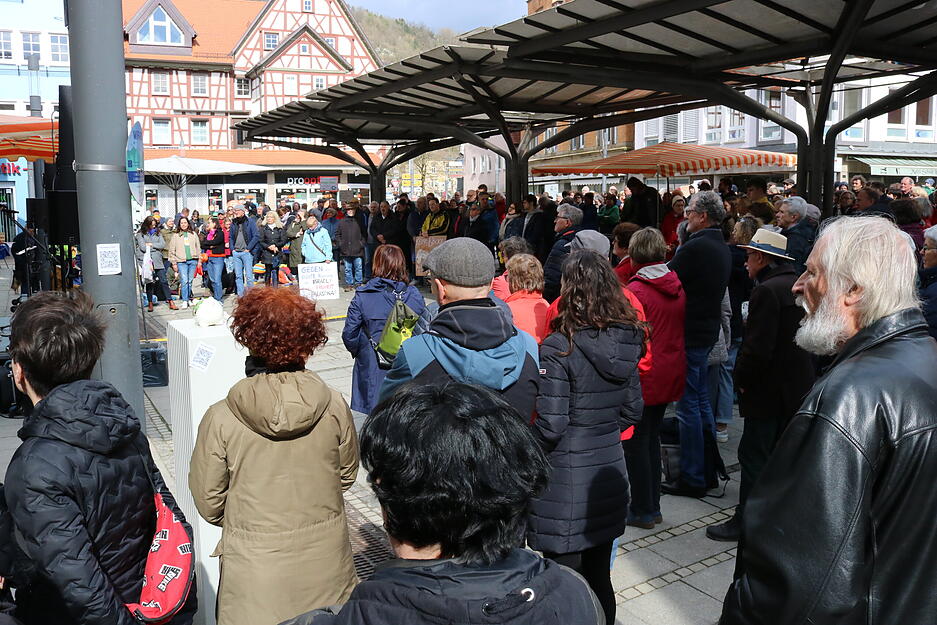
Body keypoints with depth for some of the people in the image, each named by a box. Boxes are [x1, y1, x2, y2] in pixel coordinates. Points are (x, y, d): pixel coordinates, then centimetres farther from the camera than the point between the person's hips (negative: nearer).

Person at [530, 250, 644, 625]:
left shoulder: (559, 347, -18)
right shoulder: (627, 341, 1)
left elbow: (551, 425, -17)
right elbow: (633, 411, 9)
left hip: (564, 480, -6)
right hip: (609, 471, 6)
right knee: (599, 579, 18)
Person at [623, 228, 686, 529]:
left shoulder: (636, 290, -18)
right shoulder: (677, 286, 3)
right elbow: (679, 328, 12)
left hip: (644, 377, -7)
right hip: (672, 374, 7)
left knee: (636, 442, 5)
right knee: (652, 438, 18)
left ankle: (643, 510, 14)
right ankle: (653, 506, 26)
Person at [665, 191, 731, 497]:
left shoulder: (694, 248, -20)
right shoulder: (722, 248, 11)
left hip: (689, 333, -10)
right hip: (709, 329, 10)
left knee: (688, 404, -2)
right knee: (701, 398, 19)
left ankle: (692, 478, 5)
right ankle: (708, 469, 29)